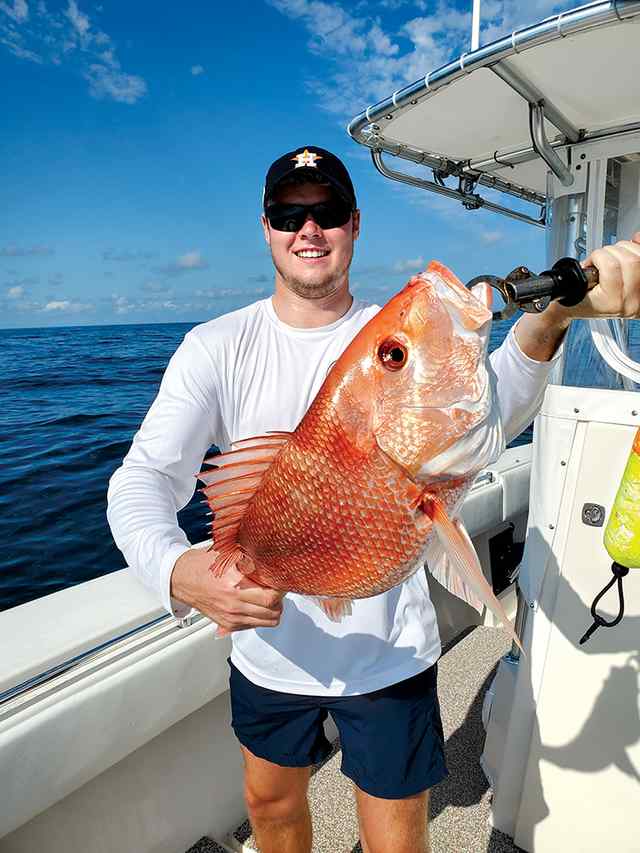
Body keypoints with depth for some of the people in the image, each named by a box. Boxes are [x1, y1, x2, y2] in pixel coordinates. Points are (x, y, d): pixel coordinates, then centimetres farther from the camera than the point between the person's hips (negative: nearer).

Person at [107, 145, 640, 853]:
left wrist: (545, 325, -50)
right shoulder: (217, 346, -7)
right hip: (264, 646, 2)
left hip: (389, 653, -1)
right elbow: (142, 477, -15)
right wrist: (176, 571, -36)